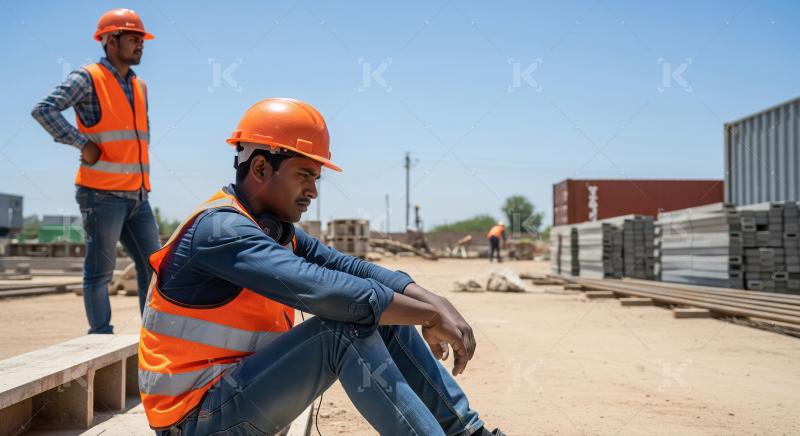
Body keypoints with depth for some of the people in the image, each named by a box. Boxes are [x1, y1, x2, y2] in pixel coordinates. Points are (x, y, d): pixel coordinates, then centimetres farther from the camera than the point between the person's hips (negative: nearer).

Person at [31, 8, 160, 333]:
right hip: (103, 195, -8)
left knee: (152, 267, 9)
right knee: (100, 271, -1)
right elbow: (43, 110, -19)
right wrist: (84, 144, -20)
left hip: (137, 195, 8)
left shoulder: (140, 86, 16)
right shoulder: (88, 78, -7)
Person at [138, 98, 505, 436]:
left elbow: (346, 267, -1)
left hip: (239, 386, 9)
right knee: (342, 329, -27)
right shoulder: (219, 229, -21)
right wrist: (430, 316, -29)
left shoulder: (276, 231, 10)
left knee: (387, 318, 1)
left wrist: (431, 301, -17)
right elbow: (317, 288, -33)